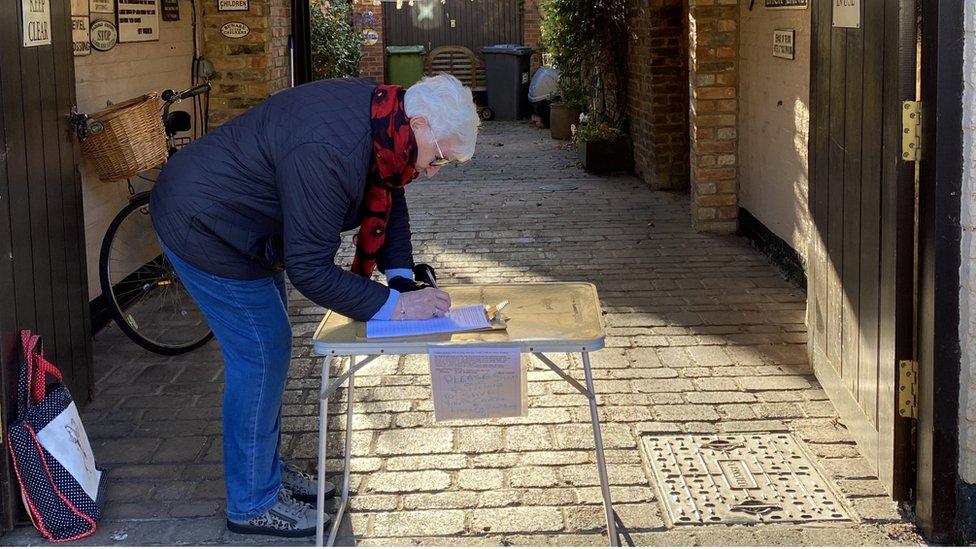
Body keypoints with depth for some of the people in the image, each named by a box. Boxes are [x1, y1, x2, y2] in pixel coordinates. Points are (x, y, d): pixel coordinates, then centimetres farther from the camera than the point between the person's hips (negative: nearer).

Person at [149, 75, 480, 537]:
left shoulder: (381, 115, -7)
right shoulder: (329, 151, -36)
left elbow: (388, 199, 8)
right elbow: (308, 269, -33)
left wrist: (402, 279, -4)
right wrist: (391, 305, -26)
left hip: (236, 219, 10)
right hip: (202, 227, -10)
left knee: (270, 348, 17)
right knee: (260, 357, -4)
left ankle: (266, 469, 33)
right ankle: (252, 504, 10)